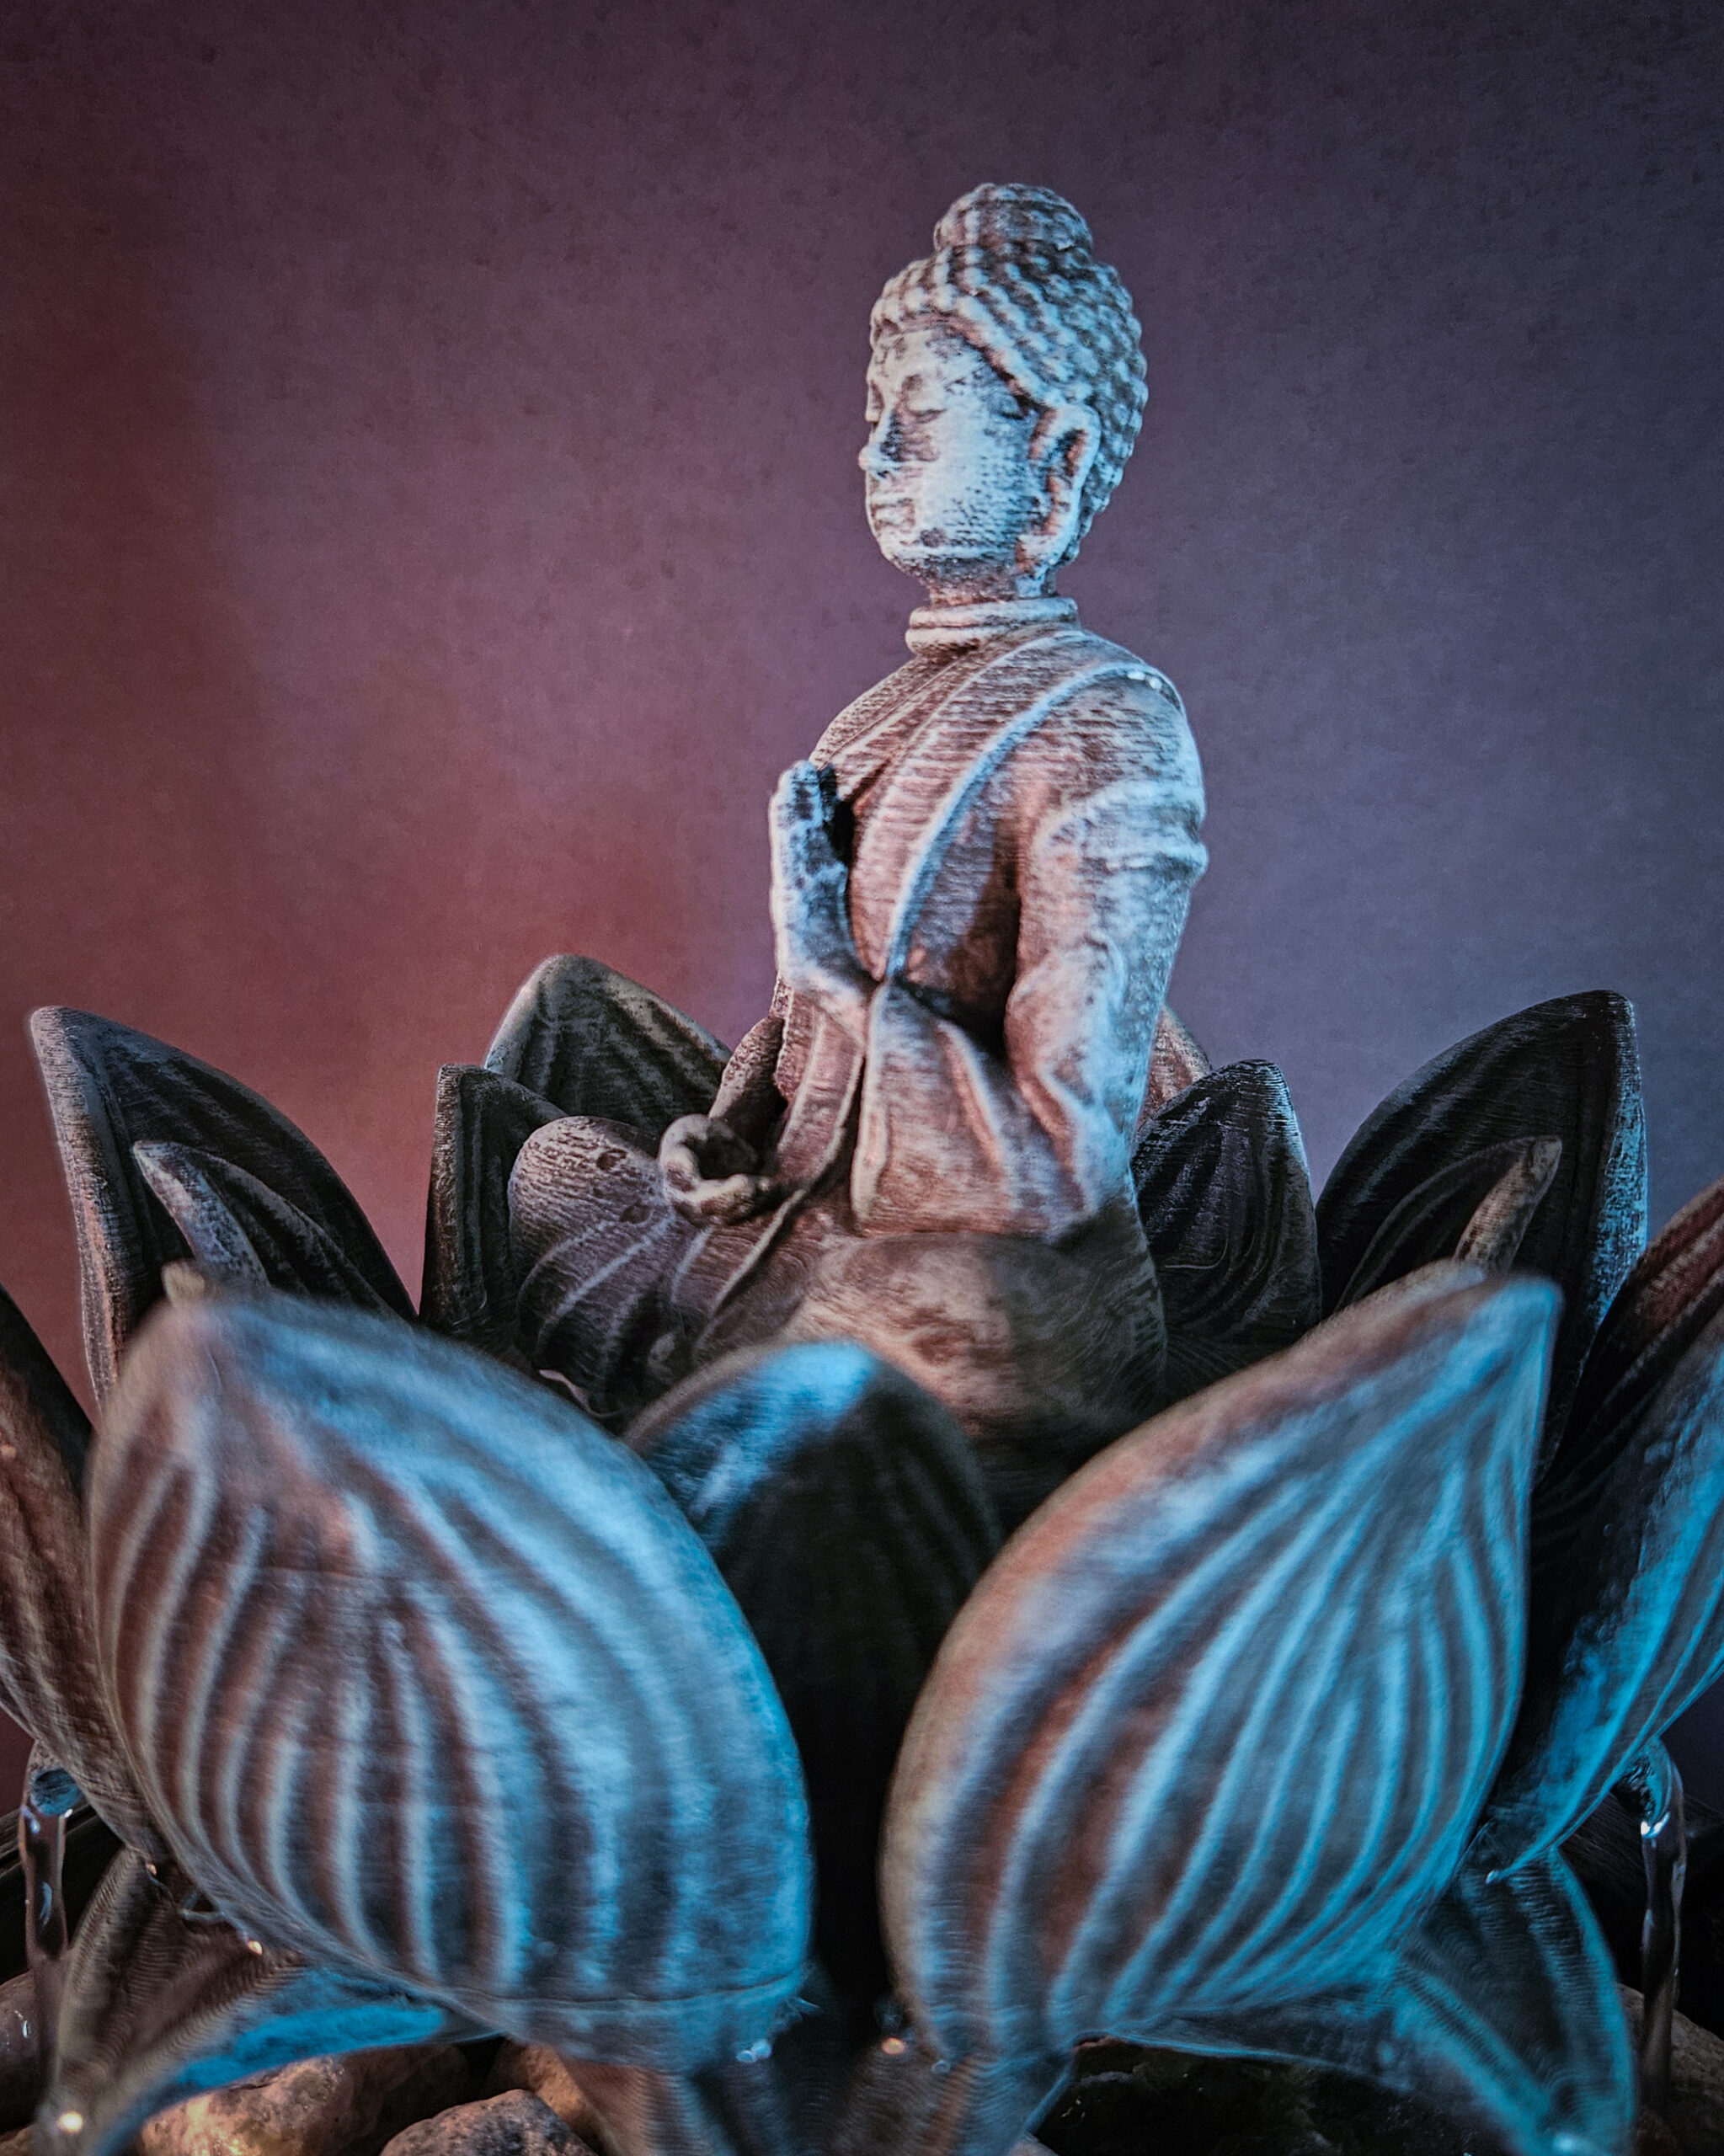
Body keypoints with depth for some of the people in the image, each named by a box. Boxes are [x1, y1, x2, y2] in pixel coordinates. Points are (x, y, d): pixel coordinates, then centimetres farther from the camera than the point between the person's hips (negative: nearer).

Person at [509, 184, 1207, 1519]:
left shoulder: (1108, 728, -17)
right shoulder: (894, 714, 10)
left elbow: (1066, 1155, -24)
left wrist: (830, 970, -16)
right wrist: (731, 1130, -2)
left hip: (967, 1330, -8)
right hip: (816, 1242, 8)